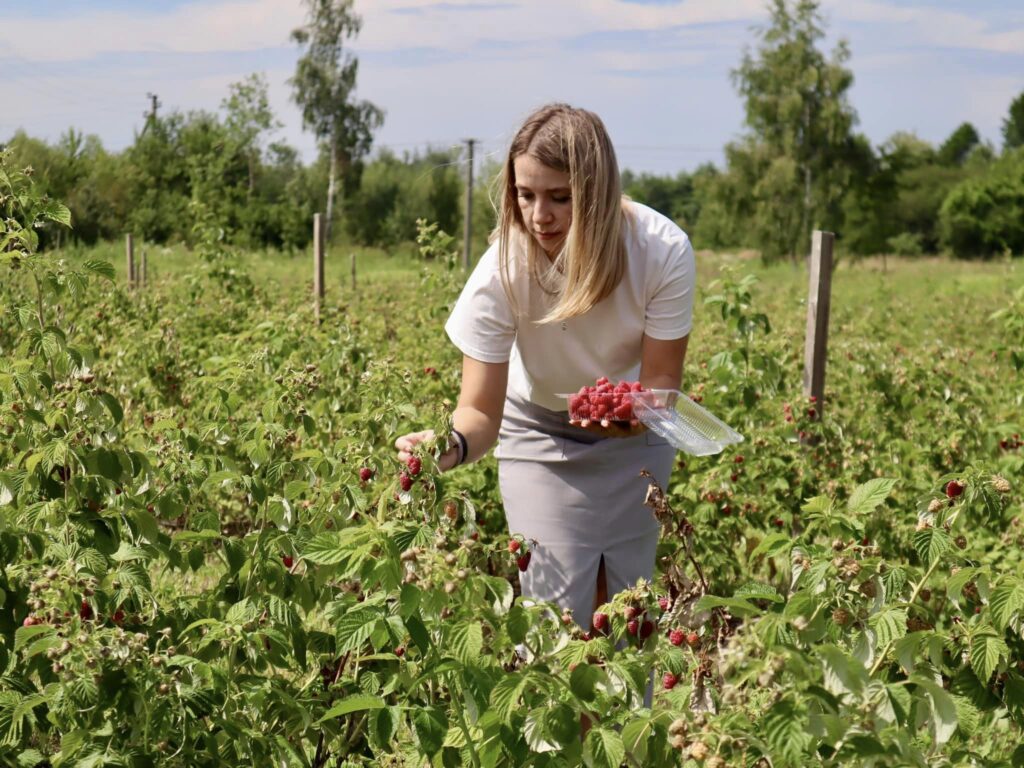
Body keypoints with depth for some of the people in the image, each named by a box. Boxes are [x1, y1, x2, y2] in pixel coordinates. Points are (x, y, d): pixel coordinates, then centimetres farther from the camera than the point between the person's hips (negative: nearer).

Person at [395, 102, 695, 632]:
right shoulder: (502, 271, -31)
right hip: (542, 431, -1)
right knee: (557, 606, -9)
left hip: (637, 430, 1)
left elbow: (662, 377, -20)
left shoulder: (663, 251, -29)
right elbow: (481, 408, -29)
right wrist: (453, 444, -51)